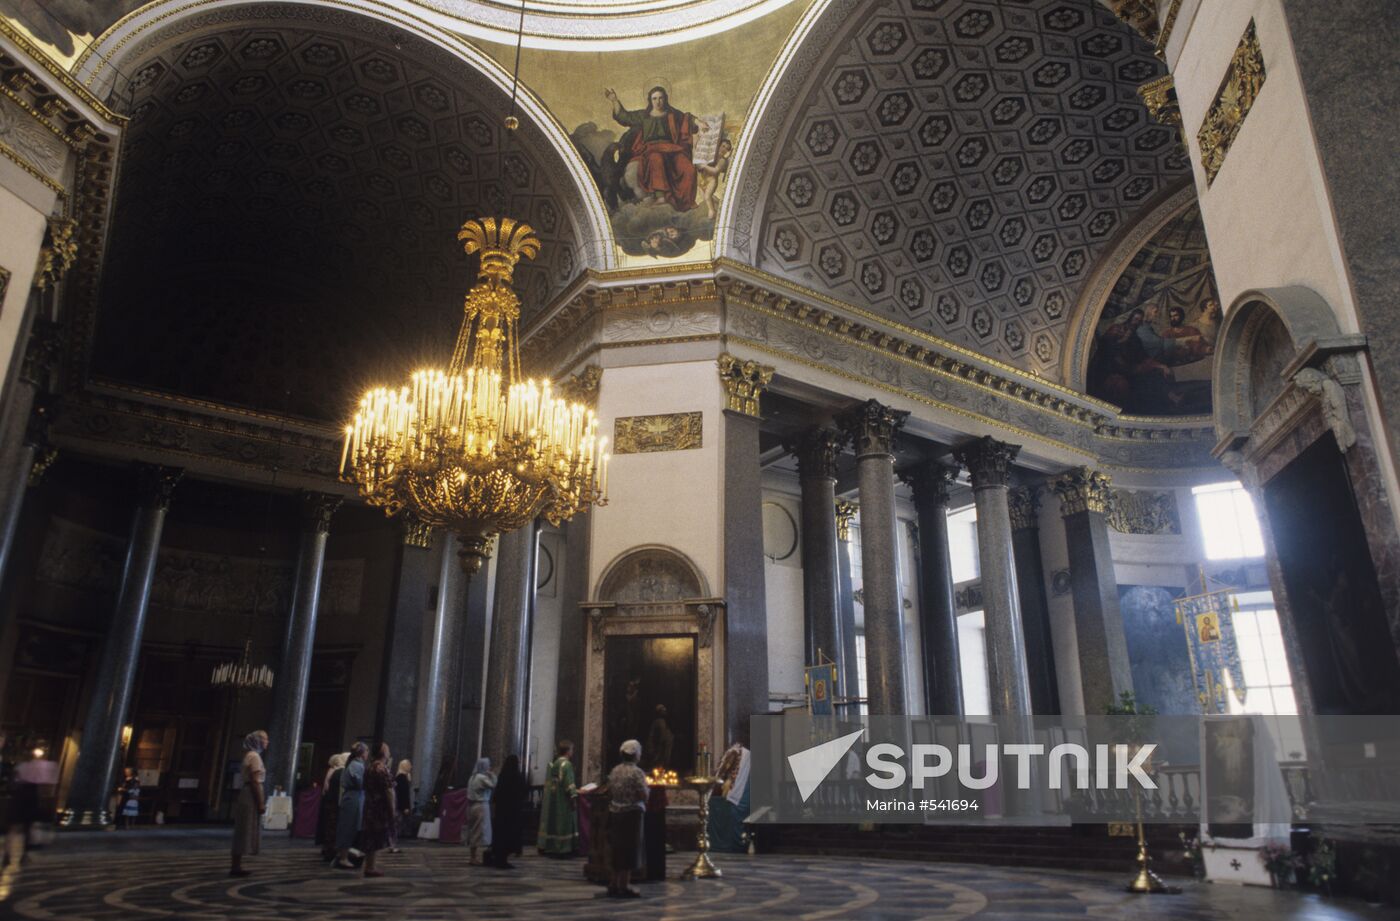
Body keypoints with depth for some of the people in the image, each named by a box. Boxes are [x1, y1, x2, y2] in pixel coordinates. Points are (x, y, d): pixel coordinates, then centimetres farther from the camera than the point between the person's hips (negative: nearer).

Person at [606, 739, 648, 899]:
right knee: (629, 850, 2)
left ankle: (614, 884, 21)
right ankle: (624, 886, 6)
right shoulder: (636, 772, -13)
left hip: (614, 813, 7)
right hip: (631, 814, -7)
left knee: (617, 850, 15)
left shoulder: (614, 771, 6)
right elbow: (643, 796, -17)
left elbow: (609, 793, 10)